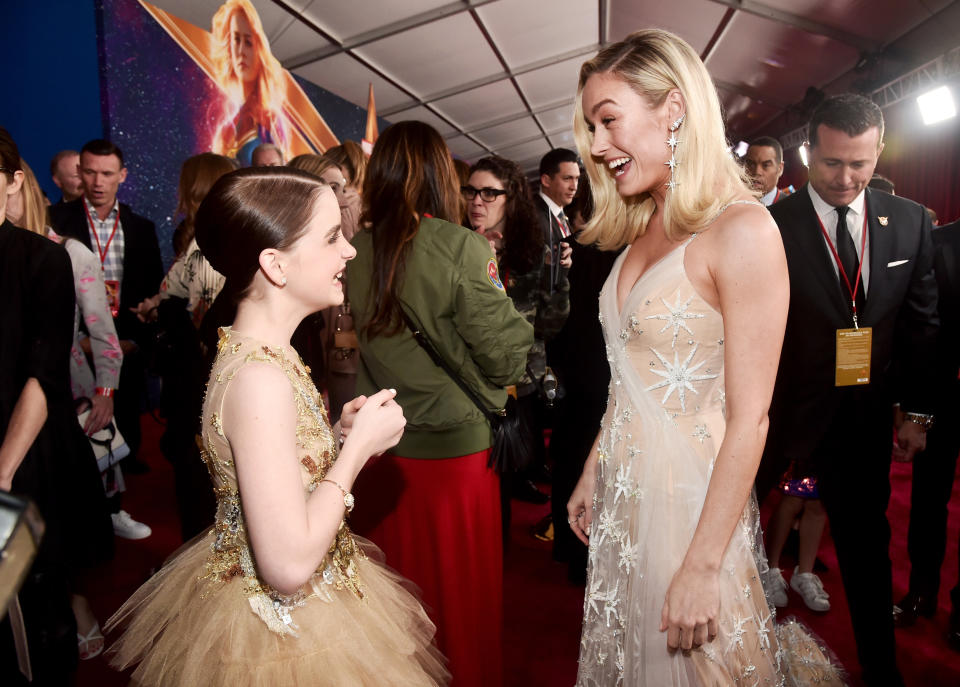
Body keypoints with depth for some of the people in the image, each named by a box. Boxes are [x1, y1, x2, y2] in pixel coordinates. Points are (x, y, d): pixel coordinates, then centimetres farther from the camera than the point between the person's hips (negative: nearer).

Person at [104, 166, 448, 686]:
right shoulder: (260, 377, -30)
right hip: (280, 628, -8)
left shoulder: (249, 348, -2)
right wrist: (359, 445, -22)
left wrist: (338, 432, -5)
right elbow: (289, 566, -30)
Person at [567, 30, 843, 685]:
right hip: (622, 494, 7)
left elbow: (749, 418, -19)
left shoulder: (743, 230, -17)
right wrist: (591, 475, 11)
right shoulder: (644, 230, 6)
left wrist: (703, 566, -18)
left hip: (689, 500, -7)